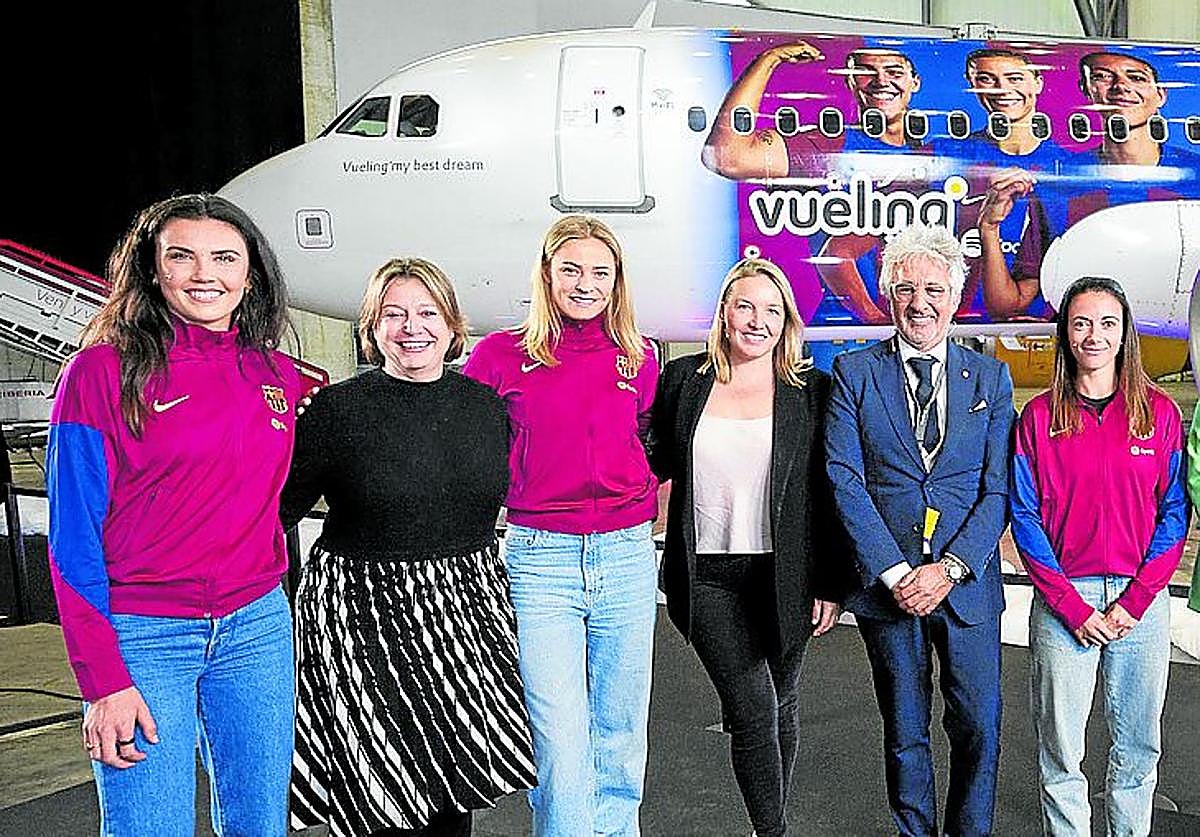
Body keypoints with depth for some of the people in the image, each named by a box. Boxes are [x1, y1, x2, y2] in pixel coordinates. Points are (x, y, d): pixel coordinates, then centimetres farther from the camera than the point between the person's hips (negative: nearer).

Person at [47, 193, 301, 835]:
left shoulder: (278, 377, 6)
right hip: (142, 636, -4)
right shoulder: (102, 370, -6)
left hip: (257, 629, 4)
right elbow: (73, 537, -8)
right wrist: (102, 679, -12)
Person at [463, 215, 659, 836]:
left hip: (627, 558, 3)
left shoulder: (637, 359, 8)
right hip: (540, 558, -3)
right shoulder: (502, 355, -1)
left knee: (620, 729, 12)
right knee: (558, 738, -7)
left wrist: (647, 502, 11)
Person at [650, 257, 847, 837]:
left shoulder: (811, 391, 1)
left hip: (784, 577, 1)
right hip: (707, 576, 0)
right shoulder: (683, 380, 4)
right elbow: (656, 462, 12)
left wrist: (829, 585, -1)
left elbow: (827, 494, 1)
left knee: (781, 704, 15)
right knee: (750, 709, -8)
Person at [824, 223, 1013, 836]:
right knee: (905, 731, 12)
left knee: (978, 729, 6)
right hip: (886, 583, -1)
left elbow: (1000, 488, -1)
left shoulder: (990, 378, 5)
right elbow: (845, 481, -8)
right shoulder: (853, 373, 0)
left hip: (967, 582, 1)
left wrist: (950, 567, -13)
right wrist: (895, 571, -15)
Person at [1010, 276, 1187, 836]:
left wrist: (1133, 601, -9)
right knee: (1060, 752, 6)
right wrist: (1074, 607, -10)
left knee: (1138, 747, 12)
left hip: (1142, 599, 1)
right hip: (1063, 601, -1)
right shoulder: (1040, 417, -1)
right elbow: (1025, 517, -3)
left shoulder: (1159, 412, 3)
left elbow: (1174, 512, 1)